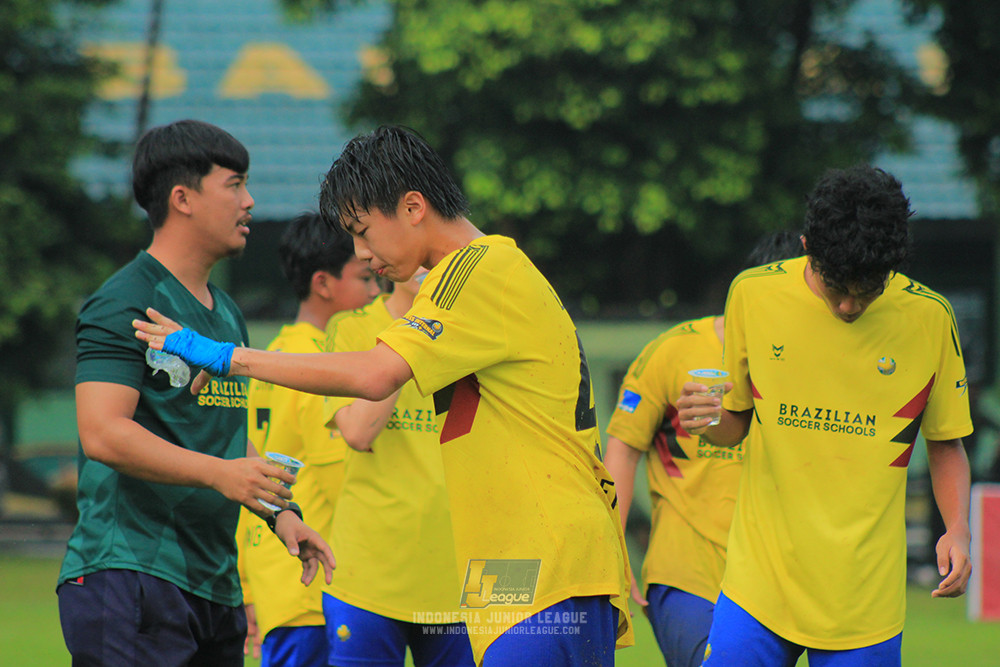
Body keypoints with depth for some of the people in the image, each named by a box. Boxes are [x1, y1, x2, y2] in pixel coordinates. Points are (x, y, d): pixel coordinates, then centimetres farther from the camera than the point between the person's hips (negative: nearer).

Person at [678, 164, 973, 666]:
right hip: (758, 584, 0)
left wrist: (957, 530, -7)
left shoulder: (929, 319, -2)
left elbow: (946, 443, 10)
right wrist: (708, 422, -12)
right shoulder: (753, 294, -1)